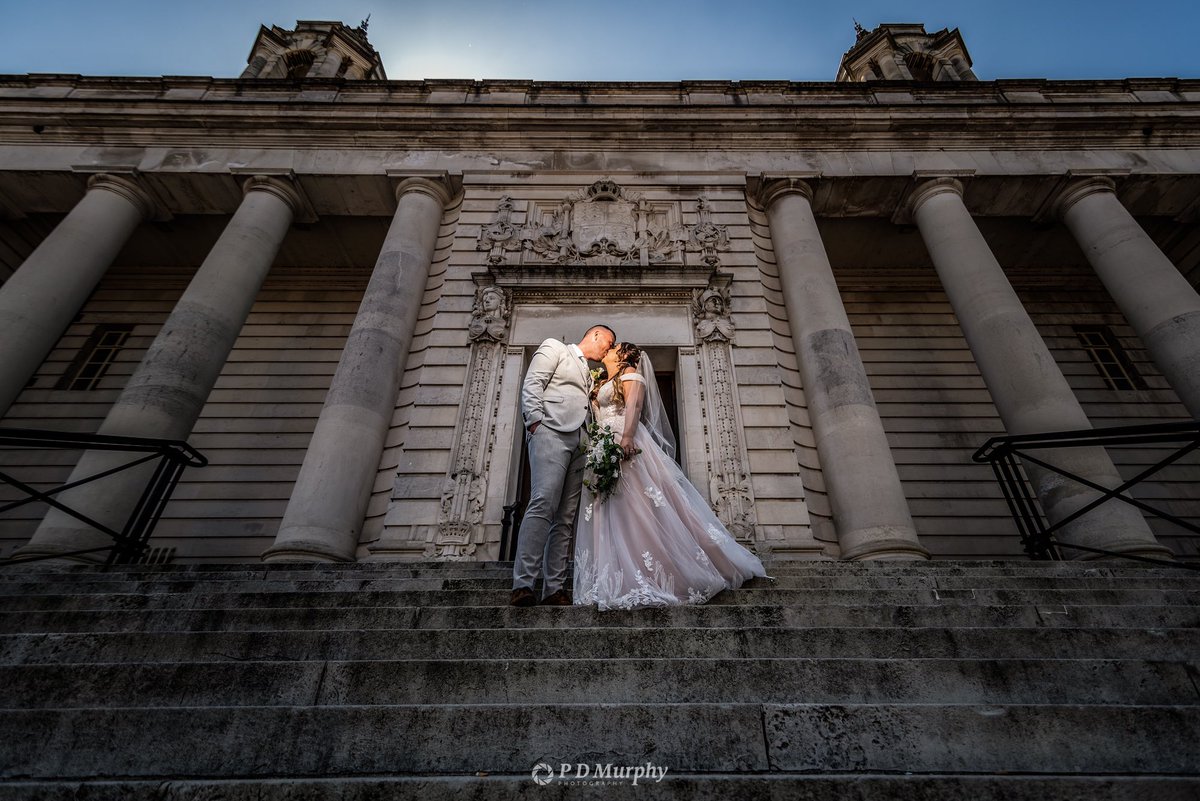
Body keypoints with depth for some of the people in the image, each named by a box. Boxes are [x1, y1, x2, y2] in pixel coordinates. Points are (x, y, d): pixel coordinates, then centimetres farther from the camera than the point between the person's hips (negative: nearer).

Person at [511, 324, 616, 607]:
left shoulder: (589, 375, 33)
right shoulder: (554, 348, 14)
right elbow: (532, 384, -1)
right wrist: (535, 420, -15)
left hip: (579, 443, 7)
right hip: (551, 433, -7)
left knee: (565, 517, -1)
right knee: (543, 504, -22)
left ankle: (554, 589, -2)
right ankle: (523, 585, -24)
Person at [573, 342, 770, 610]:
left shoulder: (630, 374, 5)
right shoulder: (607, 384, 31)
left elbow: (634, 405, -13)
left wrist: (627, 436, -27)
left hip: (626, 445, -8)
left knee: (640, 508, -14)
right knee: (612, 516, 1)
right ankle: (621, 581, 1)